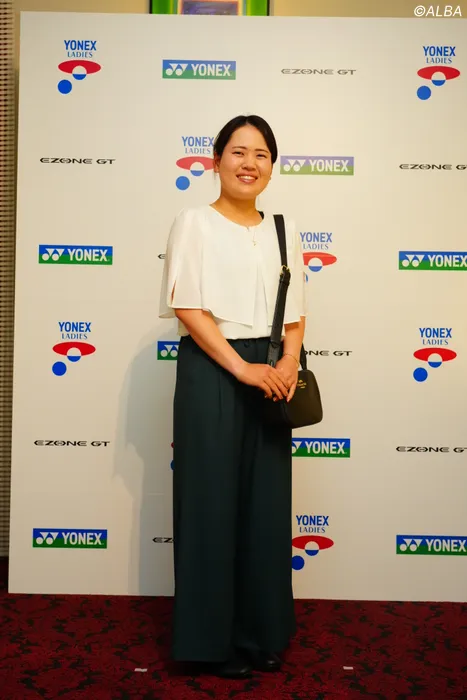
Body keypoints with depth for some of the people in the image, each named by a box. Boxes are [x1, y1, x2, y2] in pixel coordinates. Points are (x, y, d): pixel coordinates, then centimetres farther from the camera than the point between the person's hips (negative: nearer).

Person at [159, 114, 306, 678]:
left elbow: (295, 313, 13)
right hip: (211, 370, -4)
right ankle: (213, 637, 18)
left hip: (268, 373, 5)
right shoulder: (194, 223, 0)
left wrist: (288, 362, -6)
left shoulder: (282, 232, 14)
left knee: (267, 502, 9)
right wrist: (241, 367, -15)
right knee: (212, 499, 2)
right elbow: (187, 307, -9)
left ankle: (261, 631, 26)